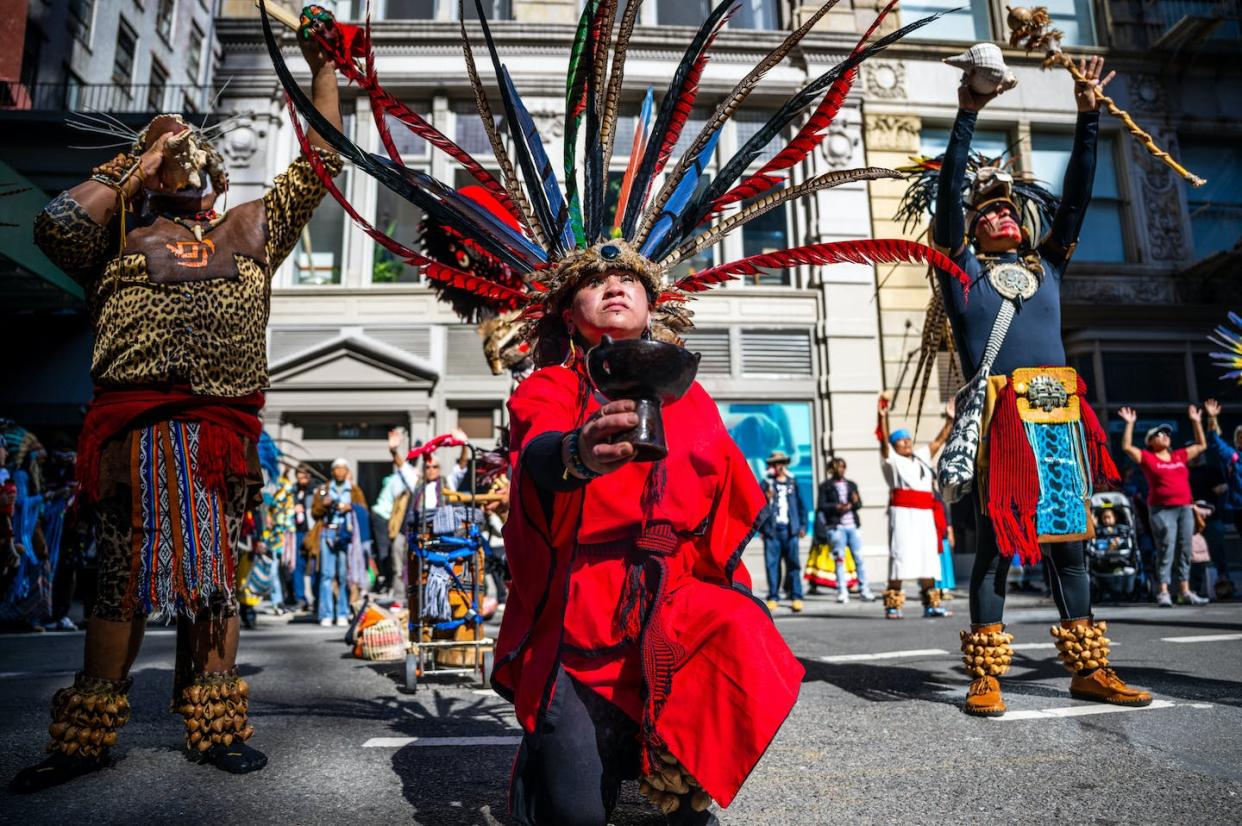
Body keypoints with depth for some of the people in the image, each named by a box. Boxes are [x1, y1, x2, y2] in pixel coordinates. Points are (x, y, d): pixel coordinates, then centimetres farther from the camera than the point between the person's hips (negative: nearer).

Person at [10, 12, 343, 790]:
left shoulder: (254, 225, 22)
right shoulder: (123, 230, 19)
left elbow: (318, 163, 22)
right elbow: (56, 226, -1)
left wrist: (323, 72, 23)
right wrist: (135, 164, 10)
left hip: (222, 424, 1)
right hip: (134, 420, -1)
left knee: (214, 572, 4)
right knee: (123, 571, 2)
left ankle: (214, 725, 12)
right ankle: (88, 735, 13)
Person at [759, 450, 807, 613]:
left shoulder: (793, 483, 15)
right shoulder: (766, 484, 10)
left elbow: (801, 505, 16)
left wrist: (803, 525, 10)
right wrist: (766, 498, -12)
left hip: (790, 530, 1)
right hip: (771, 530, -1)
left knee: (793, 563, -3)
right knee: (772, 564, -2)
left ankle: (796, 597, 1)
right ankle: (773, 597, 4)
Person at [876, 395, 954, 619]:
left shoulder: (921, 457, 21)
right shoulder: (892, 459, 3)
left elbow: (939, 440, 23)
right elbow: (884, 440, -12)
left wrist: (949, 419, 16)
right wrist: (882, 417, -25)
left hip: (925, 513, 6)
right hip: (903, 512, -6)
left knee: (928, 558, 7)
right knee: (900, 557, -9)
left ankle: (930, 604, 13)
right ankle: (892, 605, -6)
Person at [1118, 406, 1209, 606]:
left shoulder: (1180, 456, 17)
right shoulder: (1147, 457, 3)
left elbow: (1201, 445, 26)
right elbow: (1126, 447, -7)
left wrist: (1196, 421, 22)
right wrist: (1130, 424, -8)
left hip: (1185, 508, 5)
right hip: (1162, 510, -5)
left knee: (1184, 550, 6)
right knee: (1166, 550, -7)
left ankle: (1185, 591, 12)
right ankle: (1163, 592, -6)